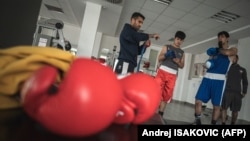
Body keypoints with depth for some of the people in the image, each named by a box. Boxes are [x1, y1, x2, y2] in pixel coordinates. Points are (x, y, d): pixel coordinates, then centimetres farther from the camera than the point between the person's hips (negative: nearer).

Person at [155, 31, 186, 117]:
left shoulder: (182, 52, 19)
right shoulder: (166, 47, 12)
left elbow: (182, 66, 17)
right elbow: (159, 58, 4)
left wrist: (178, 62, -4)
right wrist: (166, 55, -16)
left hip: (172, 75, 3)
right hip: (162, 71, -3)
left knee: (167, 95, 2)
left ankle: (160, 113, 10)